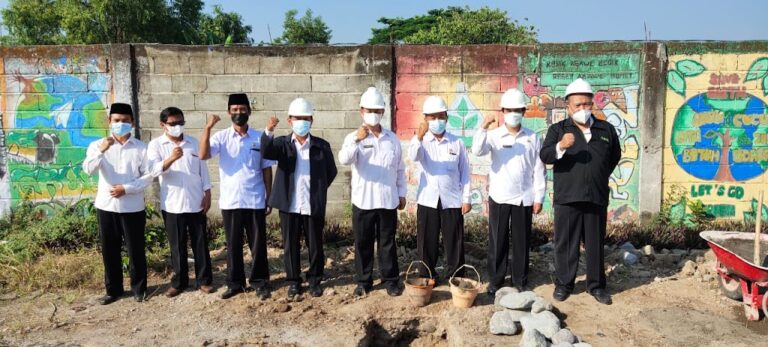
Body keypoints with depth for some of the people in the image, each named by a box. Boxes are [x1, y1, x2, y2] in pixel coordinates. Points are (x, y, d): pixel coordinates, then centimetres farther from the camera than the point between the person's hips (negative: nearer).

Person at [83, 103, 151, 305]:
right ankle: (113, 289, 23)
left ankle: (139, 288, 20)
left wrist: (126, 188, -16)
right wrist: (101, 151, -26)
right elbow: (88, 169, -11)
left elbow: (148, 177, -4)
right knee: (109, 250, 10)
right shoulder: (97, 145, 4)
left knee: (135, 250, 5)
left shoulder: (141, 148, 0)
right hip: (106, 206, 2)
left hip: (132, 208, -2)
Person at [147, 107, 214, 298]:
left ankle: (204, 280, 18)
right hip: (172, 204, -2)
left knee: (200, 242, 7)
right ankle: (179, 281, 20)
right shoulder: (156, 145, -1)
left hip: (196, 203, 2)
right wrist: (170, 159, -34)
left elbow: (203, 169, 9)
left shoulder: (193, 143, 7)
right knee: (177, 245, 7)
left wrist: (207, 193, 2)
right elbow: (153, 170, -17)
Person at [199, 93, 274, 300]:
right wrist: (208, 128, -24)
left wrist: (269, 198, 3)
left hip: (255, 201, 0)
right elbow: (203, 155, -16)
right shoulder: (221, 137, 0)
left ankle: (260, 282, 20)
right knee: (233, 244, 10)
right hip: (230, 201, 0)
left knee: (258, 244, 7)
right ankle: (235, 283, 23)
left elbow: (266, 169, 4)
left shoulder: (260, 138, 2)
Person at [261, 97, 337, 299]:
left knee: (315, 246, 10)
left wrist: (318, 189, 9)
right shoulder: (282, 143, 1)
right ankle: (293, 282, 24)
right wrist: (268, 131, -35)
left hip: (314, 206, 0)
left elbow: (331, 172, 11)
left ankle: (315, 280, 28)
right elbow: (266, 152, -19)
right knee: (290, 246, 9)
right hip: (289, 206, 0)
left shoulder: (321, 146, 2)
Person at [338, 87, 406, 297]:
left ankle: (391, 280, 22)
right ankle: (364, 281, 21)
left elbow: (400, 169, 11)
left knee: (387, 242, 9)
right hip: (362, 201, -1)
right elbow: (344, 160, -22)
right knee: (363, 243, 8)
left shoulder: (392, 139, 6)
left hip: (388, 200, 1)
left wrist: (401, 194, 9)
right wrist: (356, 140, -37)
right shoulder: (354, 137, -3)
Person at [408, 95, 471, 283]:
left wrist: (466, 198, 1)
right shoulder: (421, 141, 1)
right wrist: (419, 136, -39)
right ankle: (427, 277, 22)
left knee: (454, 242, 6)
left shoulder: (457, 142, 4)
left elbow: (465, 171, 6)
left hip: (452, 201, 0)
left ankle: (455, 278, 18)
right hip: (427, 201, 0)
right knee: (427, 242, 7)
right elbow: (413, 157, -21)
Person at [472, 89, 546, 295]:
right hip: (499, 197, -1)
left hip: (524, 198, 1)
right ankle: (495, 280, 18)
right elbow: (477, 151, -19)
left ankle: (520, 282, 21)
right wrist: (483, 128, -31)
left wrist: (539, 197, 2)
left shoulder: (532, 138, 3)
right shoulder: (494, 135, -1)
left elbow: (539, 169, 4)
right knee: (497, 241, 6)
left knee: (521, 242, 9)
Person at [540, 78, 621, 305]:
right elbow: (545, 156, -12)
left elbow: (615, 156, 25)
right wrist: (560, 147, -32)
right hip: (567, 198, -2)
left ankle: (596, 285, 23)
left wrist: (600, 176, 16)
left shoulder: (606, 129, 11)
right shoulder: (558, 129, 2)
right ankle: (563, 284, 17)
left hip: (597, 198, 2)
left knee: (596, 244, 10)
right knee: (565, 243, 4)